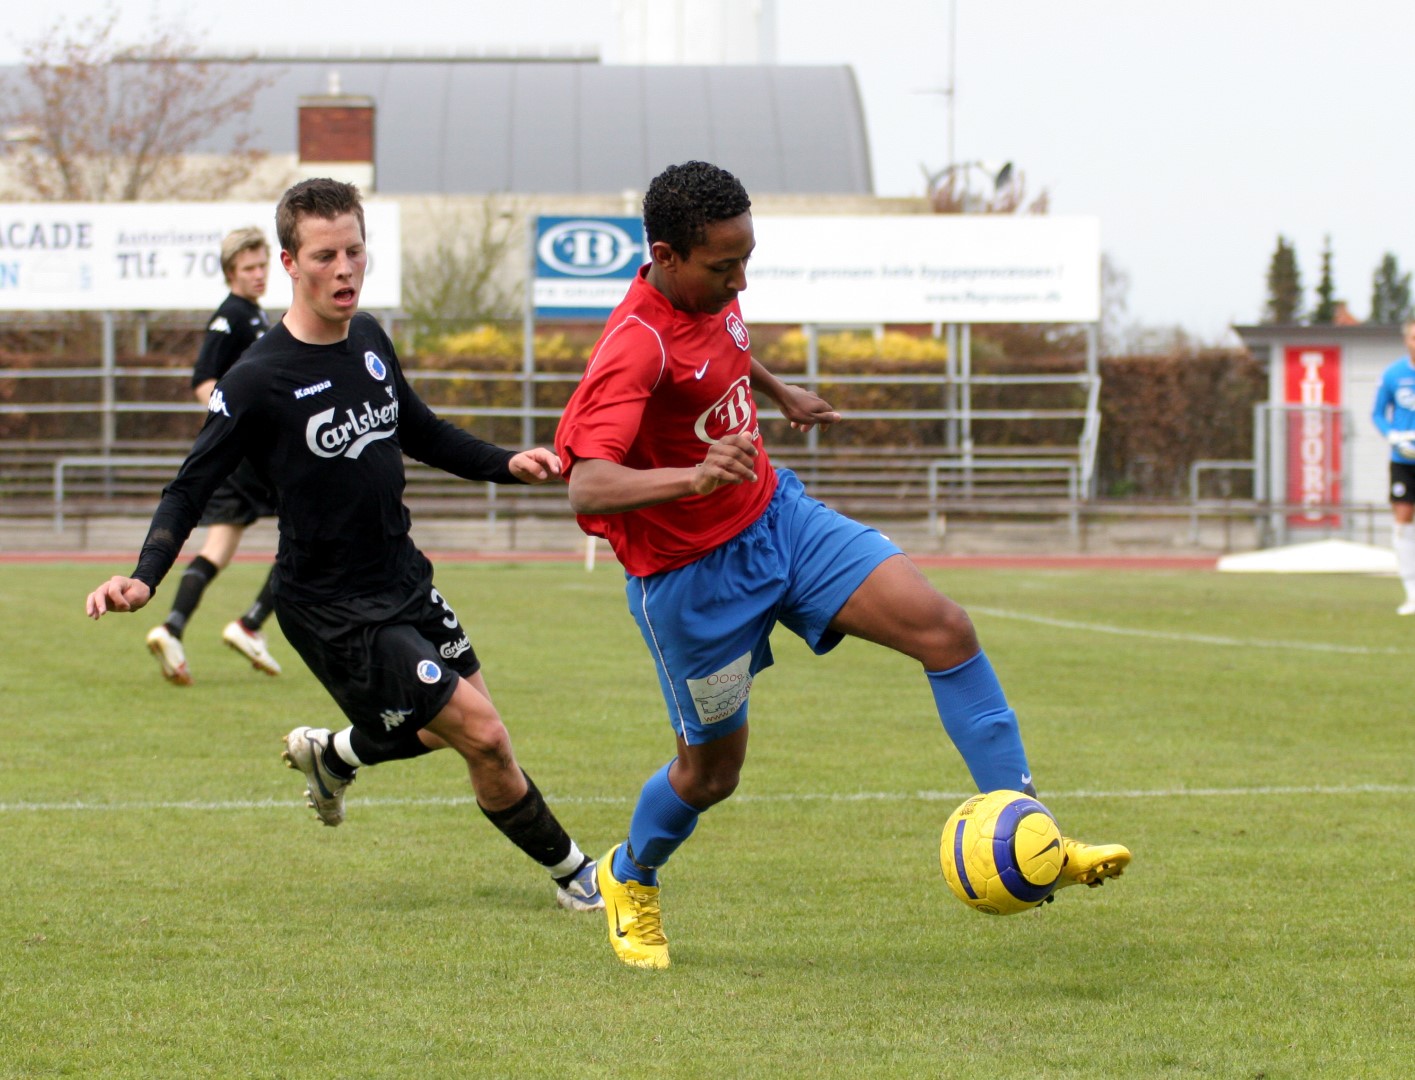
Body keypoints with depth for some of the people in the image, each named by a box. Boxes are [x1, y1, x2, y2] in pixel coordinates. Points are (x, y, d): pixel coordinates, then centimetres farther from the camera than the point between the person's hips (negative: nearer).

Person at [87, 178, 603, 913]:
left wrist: (506, 464, 7)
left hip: (403, 577, 8)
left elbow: (418, 433, 18)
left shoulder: (370, 340, 2)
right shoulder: (259, 381, -19)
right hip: (333, 610, -8)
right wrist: (144, 577, -28)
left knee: (460, 728, 16)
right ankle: (570, 870, 11)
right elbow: (191, 486, -15)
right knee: (483, 736, -9)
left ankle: (330, 754, 41)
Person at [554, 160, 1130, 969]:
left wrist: (782, 394, 38)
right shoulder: (635, 349, -30)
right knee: (713, 770, 7)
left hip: (777, 515, 7)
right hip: (693, 576, -7)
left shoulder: (713, 295, -4)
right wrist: (694, 477, -58)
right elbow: (588, 487, -43)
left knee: (945, 629, -10)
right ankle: (630, 880, 41)